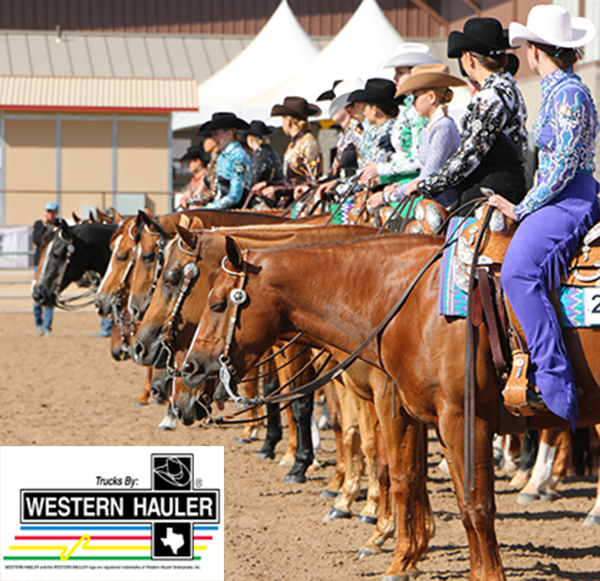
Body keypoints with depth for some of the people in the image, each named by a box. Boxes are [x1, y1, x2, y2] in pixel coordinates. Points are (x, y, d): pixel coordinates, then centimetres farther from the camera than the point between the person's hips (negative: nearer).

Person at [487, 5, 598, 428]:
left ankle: (554, 382, -32)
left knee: (520, 271, -27)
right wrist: (521, 206, 21)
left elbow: (563, 165, -18)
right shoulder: (557, 90, 16)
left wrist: (521, 209, -13)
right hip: (563, 200, 11)